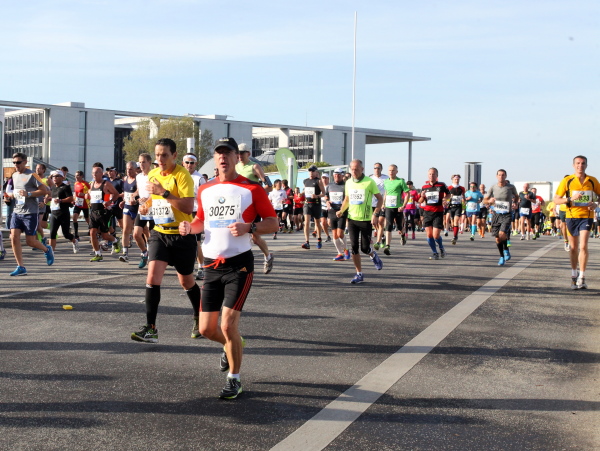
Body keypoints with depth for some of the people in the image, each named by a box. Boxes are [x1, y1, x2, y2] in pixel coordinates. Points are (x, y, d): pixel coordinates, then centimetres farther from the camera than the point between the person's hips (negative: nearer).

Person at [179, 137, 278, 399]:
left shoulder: (251, 189, -5)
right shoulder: (205, 191, 10)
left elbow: (273, 223, -6)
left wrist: (249, 227, -24)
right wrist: (189, 227, 2)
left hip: (239, 264, -5)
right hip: (211, 265, 5)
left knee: (228, 325, -11)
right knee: (206, 329, 7)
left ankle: (234, 380, 10)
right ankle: (232, 345, 41)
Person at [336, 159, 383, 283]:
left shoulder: (369, 182, -9)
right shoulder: (348, 183, 6)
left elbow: (380, 198, -4)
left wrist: (375, 214, -14)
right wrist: (341, 210, 5)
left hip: (366, 220, -4)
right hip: (352, 219, 4)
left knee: (365, 248, -2)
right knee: (354, 247, -1)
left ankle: (373, 256, 35)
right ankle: (359, 274, 9)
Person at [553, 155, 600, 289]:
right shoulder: (567, 181, -1)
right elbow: (556, 200, -2)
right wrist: (570, 199, -18)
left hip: (586, 216, -1)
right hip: (572, 216, 1)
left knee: (583, 246, -14)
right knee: (573, 247, 11)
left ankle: (582, 277, -8)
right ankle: (574, 275, 28)